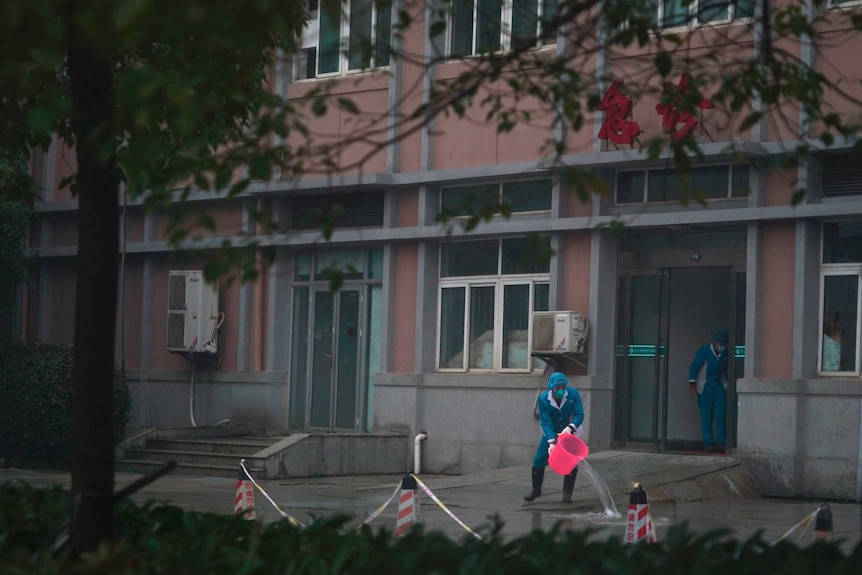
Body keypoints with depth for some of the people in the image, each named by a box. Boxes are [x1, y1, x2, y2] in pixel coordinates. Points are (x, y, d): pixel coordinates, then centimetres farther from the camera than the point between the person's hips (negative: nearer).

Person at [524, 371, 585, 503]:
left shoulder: (573, 394, -23)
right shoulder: (544, 399, -23)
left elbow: (579, 414, -23)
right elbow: (545, 422, -24)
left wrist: (570, 427, -42)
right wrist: (551, 442, -36)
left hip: (567, 432, 0)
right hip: (550, 433, 0)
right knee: (539, 461, -3)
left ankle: (567, 494, 5)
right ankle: (536, 490, 19)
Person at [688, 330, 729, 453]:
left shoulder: (726, 353, 2)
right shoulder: (703, 351, -9)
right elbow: (694, 367, -9)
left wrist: (728, 383, 18)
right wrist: (692, 385, -16)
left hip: (720, 385, 3)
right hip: (705, 386, -3)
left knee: (721, 414, -7)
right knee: (706, 415, -5)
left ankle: (721, 442, -6)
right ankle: (708, 442, -1)